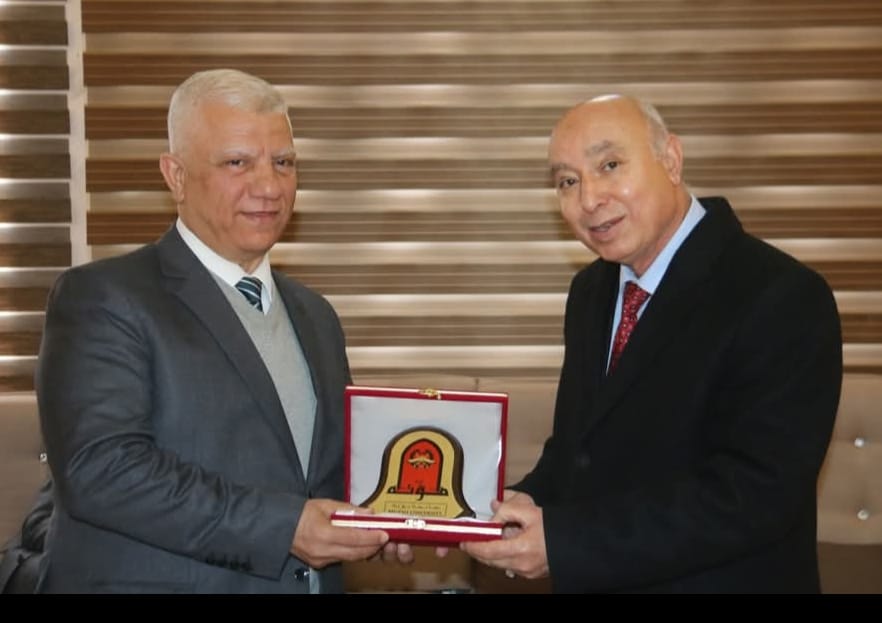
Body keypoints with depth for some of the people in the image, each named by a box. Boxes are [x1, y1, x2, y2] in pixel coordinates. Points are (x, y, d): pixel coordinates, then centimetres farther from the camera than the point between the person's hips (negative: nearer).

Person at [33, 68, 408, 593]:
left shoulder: (316, 317, 12)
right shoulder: (103, 298, -9)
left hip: (312, 577, 6)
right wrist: (283, 526, -23)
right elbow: (100, 468, -20)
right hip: (156, 579, -6)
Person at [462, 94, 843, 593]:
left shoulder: (782, 299, -21)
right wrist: (529, 507, -11)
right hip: (590, 582, 7)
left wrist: (563, 541, -28)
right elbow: (578, 445, 10)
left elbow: (754, 495, -27)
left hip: (716, 582, -6)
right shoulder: (592, 290, 4)